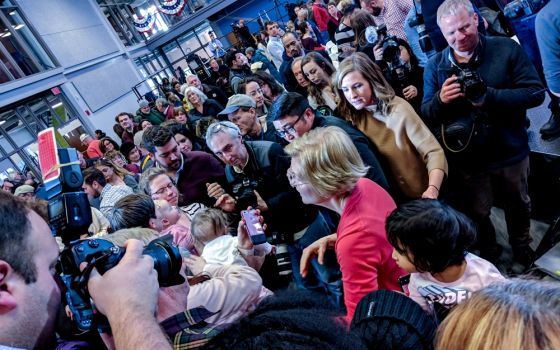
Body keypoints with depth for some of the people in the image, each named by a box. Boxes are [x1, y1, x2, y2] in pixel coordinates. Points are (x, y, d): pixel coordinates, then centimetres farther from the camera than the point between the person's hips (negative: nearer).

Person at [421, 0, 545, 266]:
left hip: (510, 152, 0)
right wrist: (441, 100, -26)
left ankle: (522, 247, 53)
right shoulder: (435, 66, -5)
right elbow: (425, 116, -5)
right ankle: (488, 254, 47)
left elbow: (536, 93, -14)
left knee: (518, 206, 24)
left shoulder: (506, 49, -9)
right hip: (466, 160, 0)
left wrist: (489, 97, -26)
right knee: (476, 214, 18)